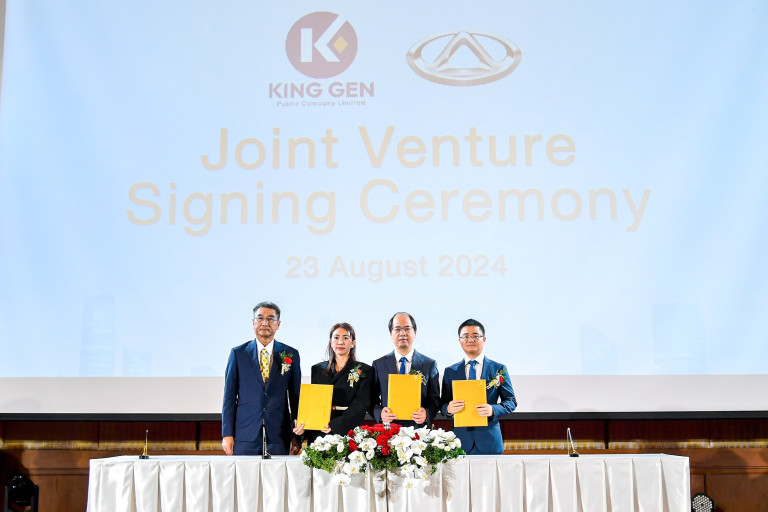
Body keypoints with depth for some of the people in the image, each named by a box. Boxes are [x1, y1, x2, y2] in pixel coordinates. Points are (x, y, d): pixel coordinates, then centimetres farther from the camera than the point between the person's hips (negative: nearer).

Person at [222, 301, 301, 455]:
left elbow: (296, 396, 8)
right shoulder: (238, 353, 6)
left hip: (278, 437, 1)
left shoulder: (291, 355, 7)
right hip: (245, 437, 0)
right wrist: (227, 434, -1)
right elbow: (229, 396, 5)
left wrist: (297, 436, 4)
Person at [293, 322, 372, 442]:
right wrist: (302, 423, -8)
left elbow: (360, 405, -5)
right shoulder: (318, 369, 15)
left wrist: (335, 424, -18)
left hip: (348, 433, -2)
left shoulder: (364, 371, 4)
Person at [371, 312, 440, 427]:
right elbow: (372, 400, 11)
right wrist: (379, 413, -10)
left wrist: (426, 414, -10)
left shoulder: (430, 365, 9)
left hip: (419, 431, 0)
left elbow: (435, 399, 10)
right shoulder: (378, 365, 10)